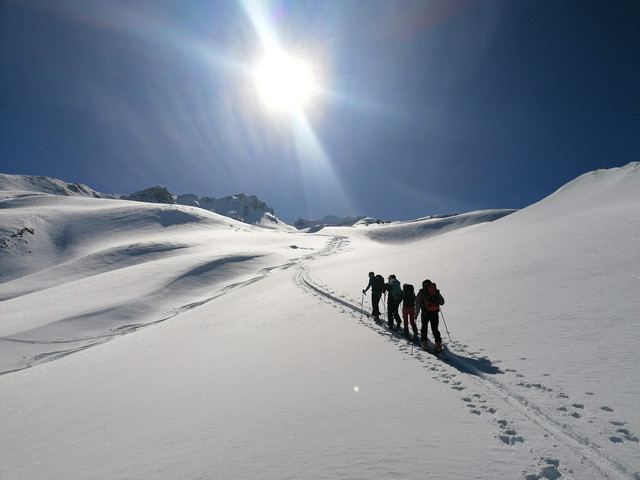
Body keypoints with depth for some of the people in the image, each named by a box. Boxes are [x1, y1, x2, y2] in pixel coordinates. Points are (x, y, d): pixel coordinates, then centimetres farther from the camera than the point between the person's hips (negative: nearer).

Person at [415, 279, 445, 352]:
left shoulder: (421, 292, 6)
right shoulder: (436, 291, 13)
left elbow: (417, 303, -2)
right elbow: (442, 302, 17)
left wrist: (416, 313, 1)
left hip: (426, 312, -1)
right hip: (435, 312, 2)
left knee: (424, 327, 16)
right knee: (435, 329, 10)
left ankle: (424, 344, 12)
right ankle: (438, 344, -4)